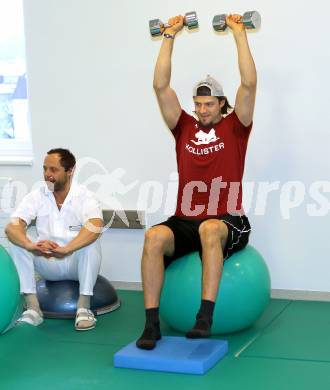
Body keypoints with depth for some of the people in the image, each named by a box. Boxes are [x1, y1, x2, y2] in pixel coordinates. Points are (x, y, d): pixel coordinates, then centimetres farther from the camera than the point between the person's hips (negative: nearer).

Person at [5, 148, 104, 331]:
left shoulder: (84, 196, -12)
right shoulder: (36, 196, -4)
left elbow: (96, 226, -33)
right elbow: (12, 226, -18)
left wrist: (65, 249, -50)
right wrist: (30, 245, -42)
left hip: (77, 263, -3)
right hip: (47, 265, 3)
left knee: (91, 241, -32)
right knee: (17, 242, -20)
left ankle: (84, 307, -24)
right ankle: (32, 307, -20)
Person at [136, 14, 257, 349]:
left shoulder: (234, 128, 6)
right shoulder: (184, 128, 13)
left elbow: (249, 84, -5)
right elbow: (161, 86, 7)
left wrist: (239, 34, -5)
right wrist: (169, 36, 5)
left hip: (228, 222, -3)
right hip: (185, 220, 3)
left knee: (209, 229, -39)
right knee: (154, 236, -30)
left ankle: (205, 317, -40)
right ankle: (151, 322, -28)